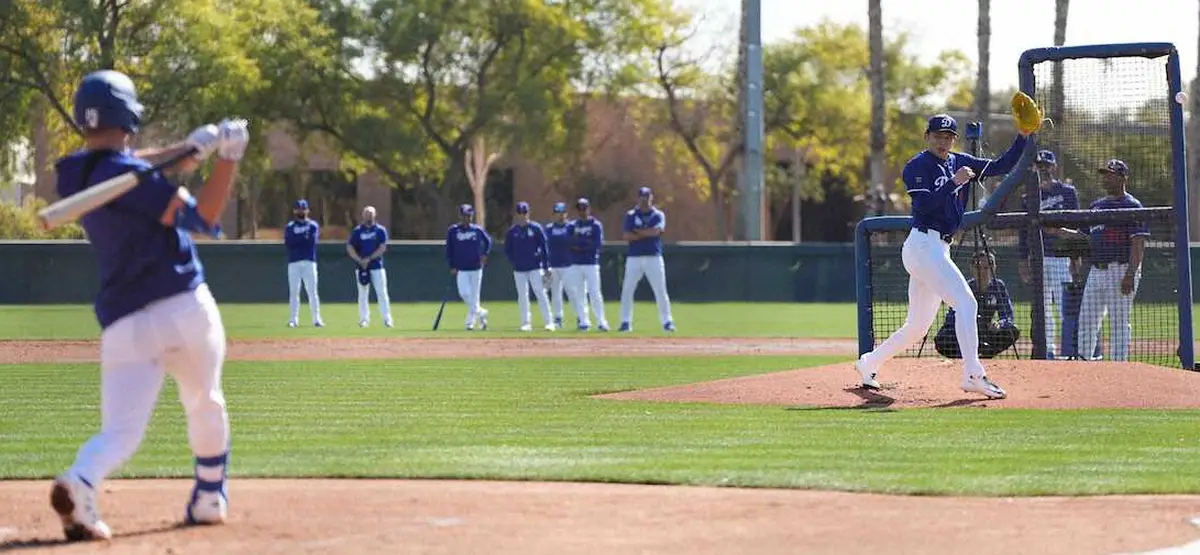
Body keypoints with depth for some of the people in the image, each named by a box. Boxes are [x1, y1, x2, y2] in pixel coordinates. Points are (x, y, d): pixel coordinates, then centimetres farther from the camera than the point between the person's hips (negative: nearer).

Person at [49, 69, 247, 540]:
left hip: (123, 323, 4)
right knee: (205, 405, 22)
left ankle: (80, 480, -34)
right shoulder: (127, 175, -11)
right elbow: (203, 218, -14)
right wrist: (228, 156, -11)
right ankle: (209, 499, 31)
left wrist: (190, 149, 17)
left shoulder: (75, 175, 9)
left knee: (120, 430, -4)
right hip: (185, 307, -4)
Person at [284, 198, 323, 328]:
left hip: (309, 262, -1)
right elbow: (288, 242, -6)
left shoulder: (313, 225, 10)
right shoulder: (290, 227, 11)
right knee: (293, 291, -1)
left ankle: (316, 319, -5)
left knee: (312, 291, -5)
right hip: (294, 262, 1)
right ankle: (294, 319, 2)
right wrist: (304, 239, -8)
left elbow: (313, 240, -7)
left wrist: (297, 241, -5)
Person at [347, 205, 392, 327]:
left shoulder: (380, 230, 4)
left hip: (377, 266, -1)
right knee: (363, 294, 3)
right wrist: (360, 260, -12)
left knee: (382, 293, -4)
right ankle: (364, 319, 7)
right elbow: (349, 248, 2)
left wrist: (369, 259, -14)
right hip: (361, 267, 1)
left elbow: (382, 248, -4)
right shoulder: (357, 231, 6)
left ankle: (387, 319, -3)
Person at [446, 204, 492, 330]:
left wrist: (485, 254, 1)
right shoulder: (453, 231, -1)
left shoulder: (478, 230, 1)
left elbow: (488, 241, 16)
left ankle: (471, 322, 11)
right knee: (464, 293, -14)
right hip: (461, 269, 0)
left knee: (474, 296, 1)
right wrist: (452, 266, -4)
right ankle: (481, 312, 6)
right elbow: (449, 249, 3)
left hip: (476, 267, 0)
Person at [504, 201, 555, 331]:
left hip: (535, 268, -3)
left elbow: (544, 247, -2)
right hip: (519, 270, 3)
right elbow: (507, 250, 15)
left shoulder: (536, 228, -1)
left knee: (541, 294, -7)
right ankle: (526, 323, 11)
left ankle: (548, 322, -6)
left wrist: (546, 266, -6)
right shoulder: (512, 230, 7)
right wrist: (515, 261, 2)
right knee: (522, 296, 5)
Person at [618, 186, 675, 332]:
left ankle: (667, 321, 1)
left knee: (660, 291, -3)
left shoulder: (658, 215, 6)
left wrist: (638, 232, -6)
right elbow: (627, 236, -7)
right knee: (627, 291, -3)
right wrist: (648, 234, -11)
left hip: (654, 258, -1)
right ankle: (626, 322, 3)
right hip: (634, 258, 1)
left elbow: (657, 230, -13)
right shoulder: (631, 215, 7)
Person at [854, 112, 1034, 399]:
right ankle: (973, 375, -24)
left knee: (918, 326, 14)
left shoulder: (959, 162, 15)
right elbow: (922, 204, -20)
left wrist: (1023, 136, 1)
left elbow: (1002, 166, 12)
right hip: (923, 244, -9)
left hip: (939, 249, 9)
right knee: (965, 302, -19)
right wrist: (954, 182, -24)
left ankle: (869, 363, 28)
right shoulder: (917, 166, -6)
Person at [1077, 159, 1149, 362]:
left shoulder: (1132, 206, -6)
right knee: (1087, 320, 7)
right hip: (1097, 270, 8)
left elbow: (1138, 244, -13)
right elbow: (1087, 238, 23)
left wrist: (1130, 275, -22)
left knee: (1119, 321, -5)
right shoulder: (1097, 205, 18)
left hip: (1121, 269, -8)